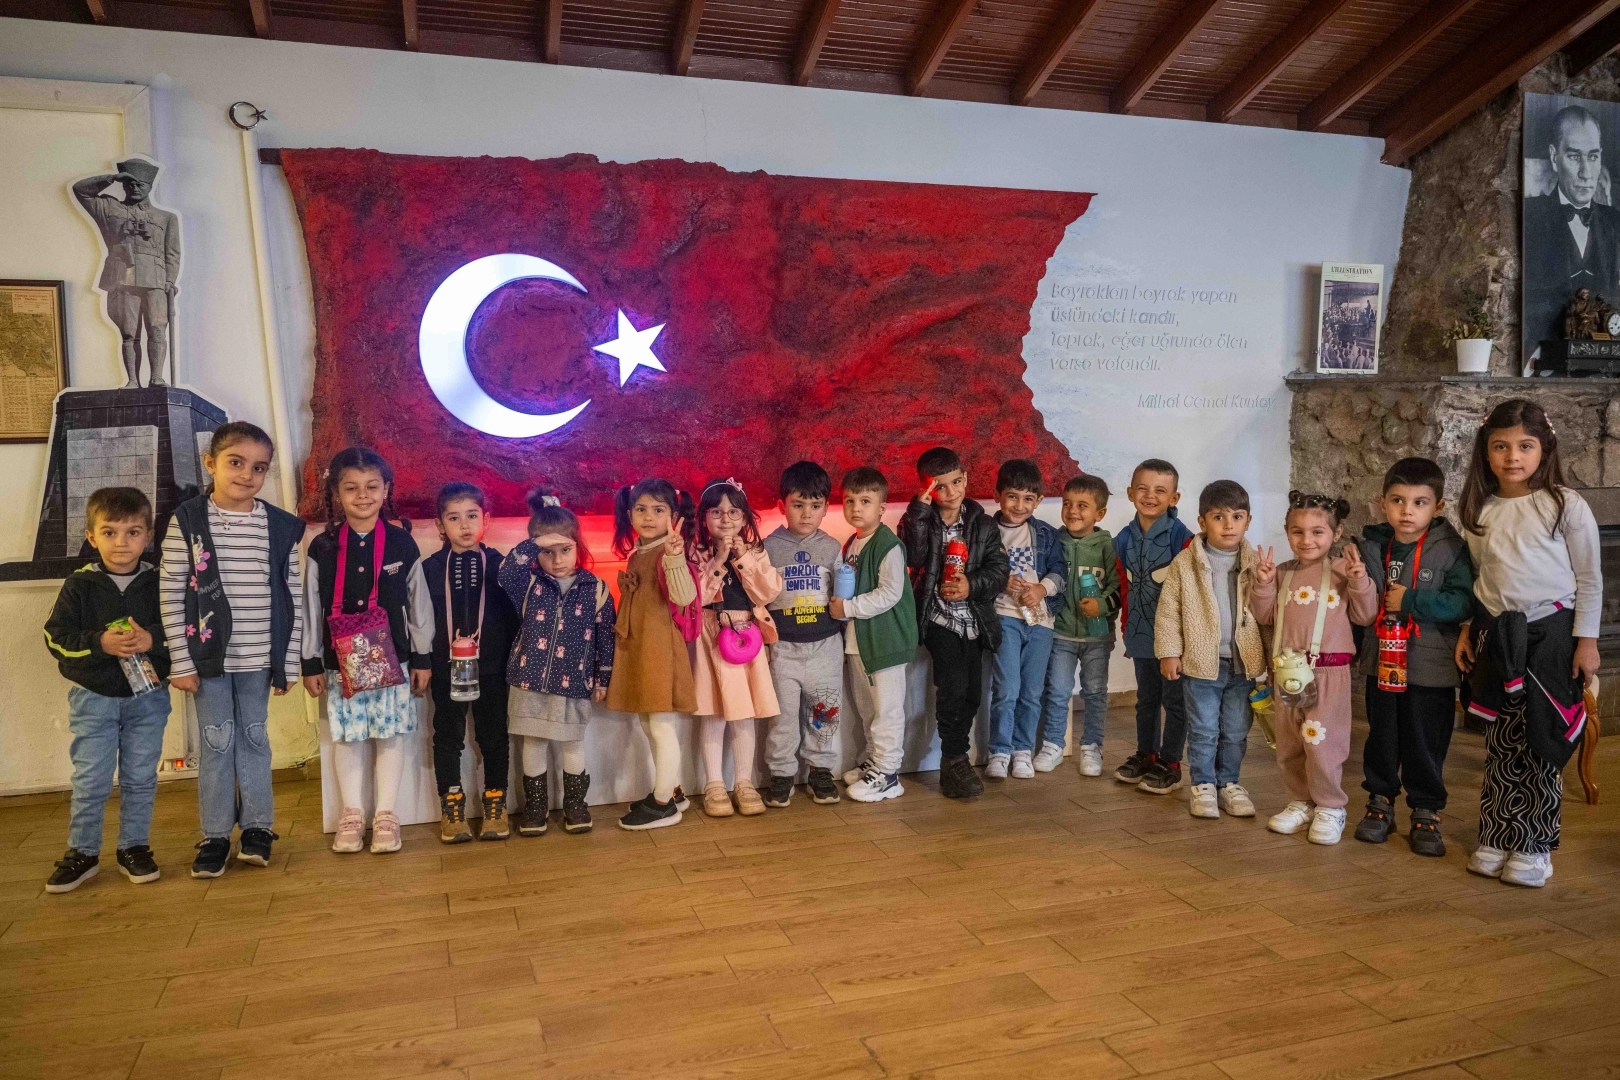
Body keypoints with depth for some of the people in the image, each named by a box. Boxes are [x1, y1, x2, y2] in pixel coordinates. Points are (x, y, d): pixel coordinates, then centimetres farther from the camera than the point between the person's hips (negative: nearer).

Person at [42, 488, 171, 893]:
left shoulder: (160, 584, -2)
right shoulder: (79, 585, -3)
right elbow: (56, 638, -5)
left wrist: (153, 639, -21)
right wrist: (100, 644, -21)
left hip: (148, 696, 1)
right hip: (93, 696, -1)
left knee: (141, 778, 9)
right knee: (90, 780, 4)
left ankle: (134, 847, 22)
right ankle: (82, 852, 18)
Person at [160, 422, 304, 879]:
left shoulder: (282, 526, -1)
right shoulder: (187, 520, -5)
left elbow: (293, 597, 2)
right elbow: (170, 593, -5)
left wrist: (288, 661, 1)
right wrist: (180, 662, -7)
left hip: (259, 657, 1)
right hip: (209, 654, -1)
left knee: (253, 737, 11)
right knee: (216, 741, 6)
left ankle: (257, 826, 23)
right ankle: (215, 834, 18)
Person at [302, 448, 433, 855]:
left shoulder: (402, 543, -3)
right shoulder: (322, 547, -2)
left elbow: (419, 603, 1)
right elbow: (312, 608, 2)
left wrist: (423, 657, 2)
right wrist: (310, 662, 2)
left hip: (392, 658, -1)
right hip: (341, 661, 1)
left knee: (390, 735, 5)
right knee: (346, 735, 8)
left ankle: (385, 814, 18)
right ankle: (351, 813, 22)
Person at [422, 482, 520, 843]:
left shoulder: (497, 564, -1)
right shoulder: (430, 568, 1)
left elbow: (511, 616, 1)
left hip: (491, 667, 0)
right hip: (445, 668, 1)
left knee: (493, 736, 8)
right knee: (448, 737, 9)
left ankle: (495, 802, 20)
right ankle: (451, 805, 20)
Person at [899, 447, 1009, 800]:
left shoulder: (983, 524, 3)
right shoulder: (919, 521, -4)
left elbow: (999, 570, -1)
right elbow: (912, 557, -23)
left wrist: (972, 585, -19)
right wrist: (920, 508, -26)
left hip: (973, 618, 4)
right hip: (938, 617, -4)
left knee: (972, 692, 8)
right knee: (953, 682, -21)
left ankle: (954, 757, 28)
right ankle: (955, 761, -7)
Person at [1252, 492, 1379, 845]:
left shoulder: (1343, 570, -4)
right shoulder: (1283, 573, 7)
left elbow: (1365, 616, -5)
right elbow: (1266, 616, 7)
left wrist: (1360, 581, -19)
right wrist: (1263, 584, -6)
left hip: (1328, 671, -5)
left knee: (1321, 740, -6)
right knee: (1288, 743, 12)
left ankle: (1330, 806, 11)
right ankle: (1300, 802, 27)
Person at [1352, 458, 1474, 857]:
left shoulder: (1451, 549, -10)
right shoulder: (1372, 546, 2)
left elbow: (1462, 602, -21)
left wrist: (1411, 601, -23)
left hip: (1431, 667, -3)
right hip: (1382, 662, 3)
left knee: (1425, 744, 6)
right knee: (1382, 738, 14)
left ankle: (1426, 813, 20)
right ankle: (1380, 802, 29)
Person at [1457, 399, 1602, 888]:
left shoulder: (1566, 506, -7)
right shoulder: (1479, 511, 5)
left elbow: (1590, 579, -4)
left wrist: (1586, 640, -7)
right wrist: (1467, 629, 9)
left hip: (1550, 632, -3)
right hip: (1496, 635, 3)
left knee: (1542, 742, 3)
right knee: (1502, 743, 9)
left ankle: (1533, 846, 14)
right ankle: (1495, 838, 18)